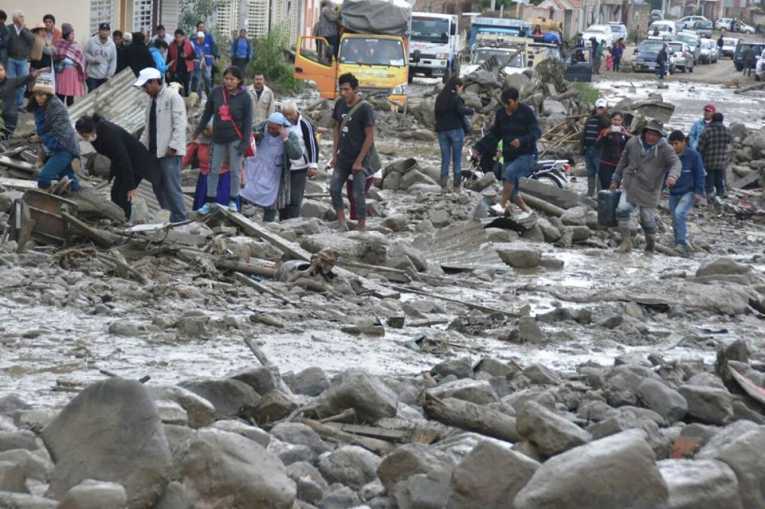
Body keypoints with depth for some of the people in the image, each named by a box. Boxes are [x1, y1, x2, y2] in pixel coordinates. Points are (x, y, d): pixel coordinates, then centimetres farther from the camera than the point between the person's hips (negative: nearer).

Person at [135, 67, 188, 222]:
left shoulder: (172, 97, -10)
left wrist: (173, 146, -20)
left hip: (169, 152, -9)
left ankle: (179, 220, -5)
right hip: (155, 151, 9)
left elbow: (180, 124, -16)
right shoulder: (153, 100, 17)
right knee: (159, 187, 10)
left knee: (172, 187, -10)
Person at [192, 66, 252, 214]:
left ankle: (233, 201, 16)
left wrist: (245, 142, -12)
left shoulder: (244, 97, -8)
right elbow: (207, 113, 9)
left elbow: (248, 121, -7)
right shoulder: (216, 93, -2)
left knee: (235, 170, 3)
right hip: (218, 138, 3)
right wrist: (198, 131, 13)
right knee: (214, 170, 5)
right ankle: (210, 201, 11)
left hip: (235, 139, -3)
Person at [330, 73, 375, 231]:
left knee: (358, 194, -3)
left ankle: (362, 227, 7)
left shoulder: (365, 108, -15)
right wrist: (334, 154, 7)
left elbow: (369, 137, -14)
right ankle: (341, 222, 11)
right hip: (343, 157, 6)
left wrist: (359, 161, -14)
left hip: (359, 159, -6)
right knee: (334, 189, 0)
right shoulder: (340, 104, 4)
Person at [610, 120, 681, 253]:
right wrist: (616, 180, 20)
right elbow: (623, 162, 15)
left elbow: (676, 163, -22)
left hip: (649, 191, -2)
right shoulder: (633, 143, 2)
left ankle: (651, 246, 30)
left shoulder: (665, 149, -8)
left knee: (648, 219, 6)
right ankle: (626, 242, -8)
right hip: (630, 186, 2)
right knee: (622, 210, -18)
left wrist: (672, 176, -44)